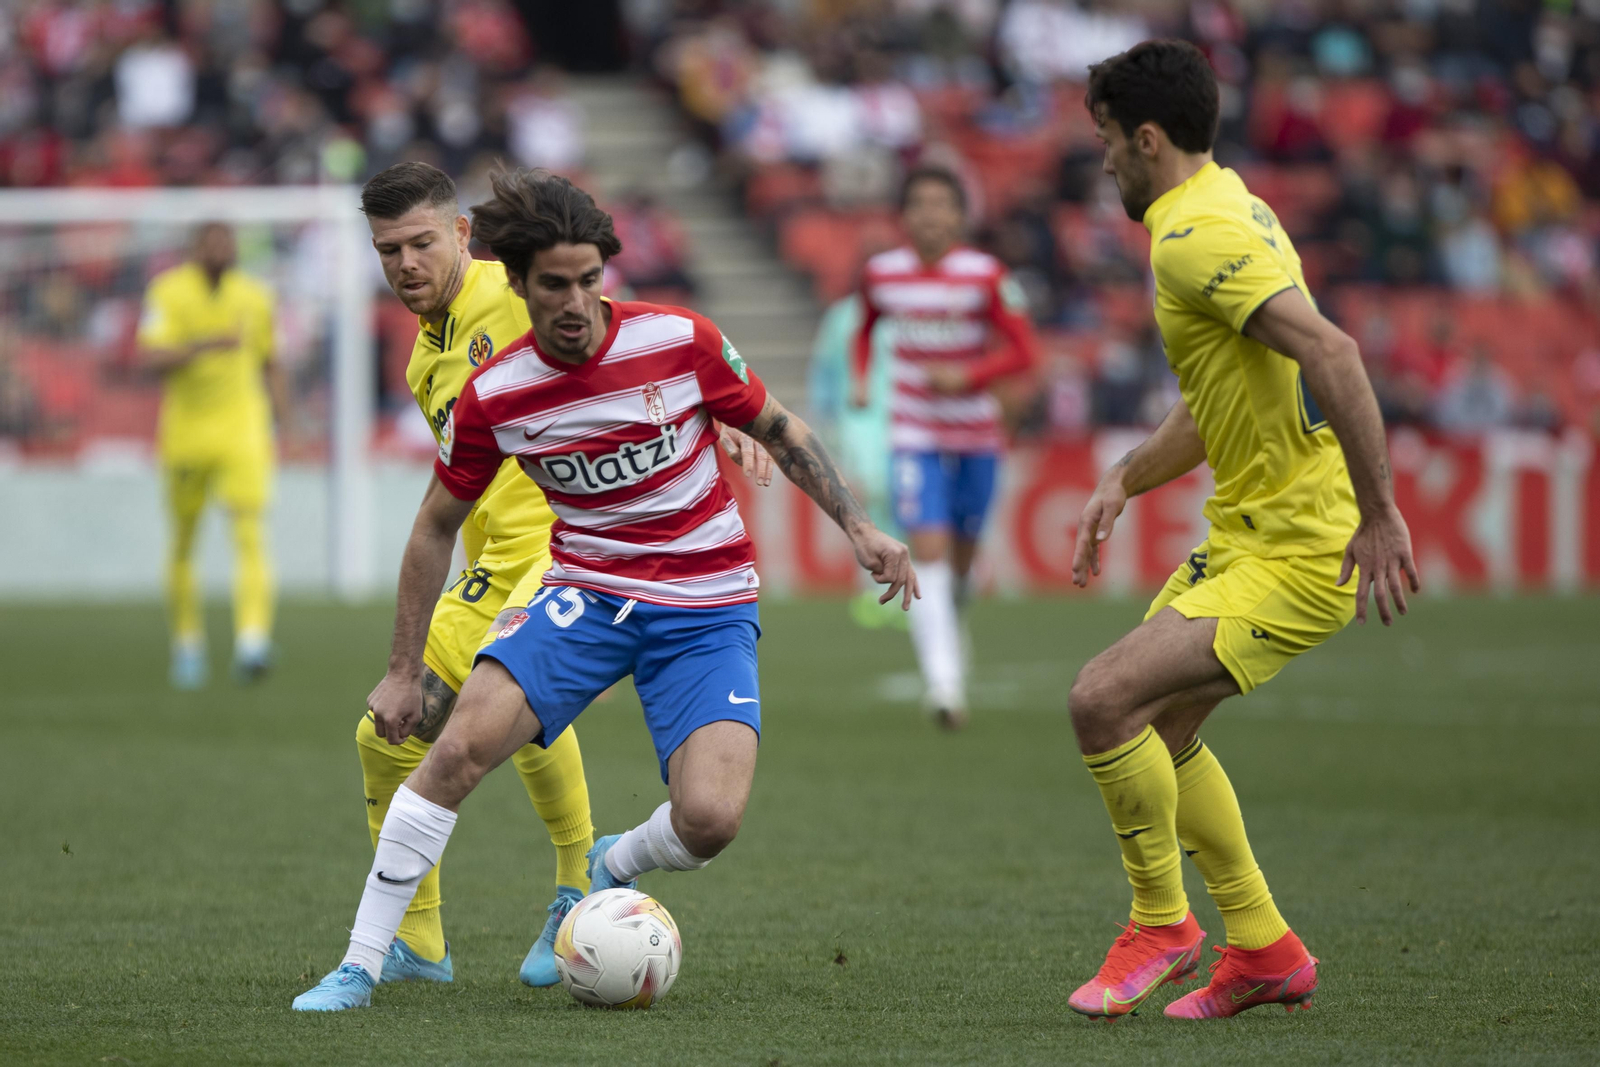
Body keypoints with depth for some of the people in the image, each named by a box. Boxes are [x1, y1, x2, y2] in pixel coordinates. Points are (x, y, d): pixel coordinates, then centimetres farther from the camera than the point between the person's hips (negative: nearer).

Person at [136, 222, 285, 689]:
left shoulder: (254, 297, 7)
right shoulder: (169, 292, -6)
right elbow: (150, 359, -18)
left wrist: (277, 396, 6)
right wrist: (205, 345, -30)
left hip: (243, 433, 1)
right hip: (186, 434, -1)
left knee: (251, 535, -18)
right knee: (183, 543, 12)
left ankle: (252, 641, -29)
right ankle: (187, 641, 32)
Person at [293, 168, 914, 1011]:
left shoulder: (679, 341, -13)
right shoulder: (491, 397, -8)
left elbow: (778, 431, 5)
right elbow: (436, 528, 6)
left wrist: (859, 527, 0)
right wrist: (403, 671, 8)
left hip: (706, 608, -1)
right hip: (584, 590, 1)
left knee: (709, 821, -21)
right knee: (462, 744, -23)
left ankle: (611, 868, 16)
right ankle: (360, 966, -13)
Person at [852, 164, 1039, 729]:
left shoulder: (985, 275, -10)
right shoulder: (881, 274, -2)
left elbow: (1024, 352, -8)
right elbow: (866, 327, 19)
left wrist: (967, 375, -22)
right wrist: (861, 379, 2)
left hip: (976, 435, 0)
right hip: (915, 435, 0)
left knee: (960, 556, 12)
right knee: (929, 550, -17)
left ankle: (949, 621, 46)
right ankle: (944, 681, -23)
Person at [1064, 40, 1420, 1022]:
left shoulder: (1195, 239, -20)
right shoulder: (1228, 206, 14)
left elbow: (1331, 354, -32)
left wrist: (1378, 512, -31)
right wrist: (1123, 482, 19)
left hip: (1300, 555, -11)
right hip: (1248, 534, 11)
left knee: (1104, 699, -18)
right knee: (1159, 730, 17)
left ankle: (1162, 923, 0)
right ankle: (1265, 951, 26)